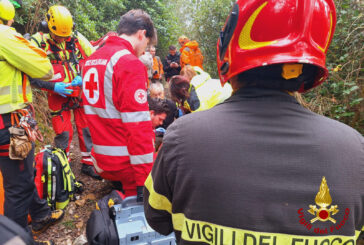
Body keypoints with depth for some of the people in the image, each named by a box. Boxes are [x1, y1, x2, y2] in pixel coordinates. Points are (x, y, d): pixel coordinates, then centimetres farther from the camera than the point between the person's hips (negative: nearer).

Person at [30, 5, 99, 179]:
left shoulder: (77, 38, -4)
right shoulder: (39, 42, -10)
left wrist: (84, 78, -15)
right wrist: (53, 86, -21)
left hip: (81, 93, 3)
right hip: (58, 96, -2)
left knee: (87, 129, 7)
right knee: (63, 133, 0)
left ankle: (88, 163, 24)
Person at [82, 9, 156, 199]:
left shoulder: (92, 59, 12)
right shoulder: (129, 62, -17)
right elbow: (138, 125, -23)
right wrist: (145, 179, -20)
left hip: (102, 161, 8)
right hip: (126, 163, -8)